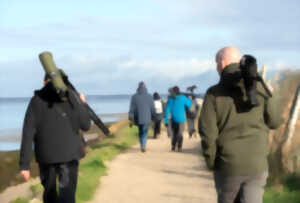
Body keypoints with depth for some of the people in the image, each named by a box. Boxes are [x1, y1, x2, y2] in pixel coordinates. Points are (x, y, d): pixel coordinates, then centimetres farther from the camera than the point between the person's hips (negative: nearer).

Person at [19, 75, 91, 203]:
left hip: (45, 154, 2)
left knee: (49, 191, 22)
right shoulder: (72, 98, -2)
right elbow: (86, 126, 6)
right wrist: (82, 105, 21)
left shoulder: (36, 100, -1)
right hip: (69, 154, -2)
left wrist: (24, 164, -4)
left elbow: (28, 134, -6)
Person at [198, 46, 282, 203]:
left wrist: (210, 161, 3)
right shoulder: (260, 89, -3)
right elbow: (275, 121, 4)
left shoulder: (214, 94, -8)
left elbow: (207, 132, -11)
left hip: (227, 166, 0)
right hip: (256, 164, 1)